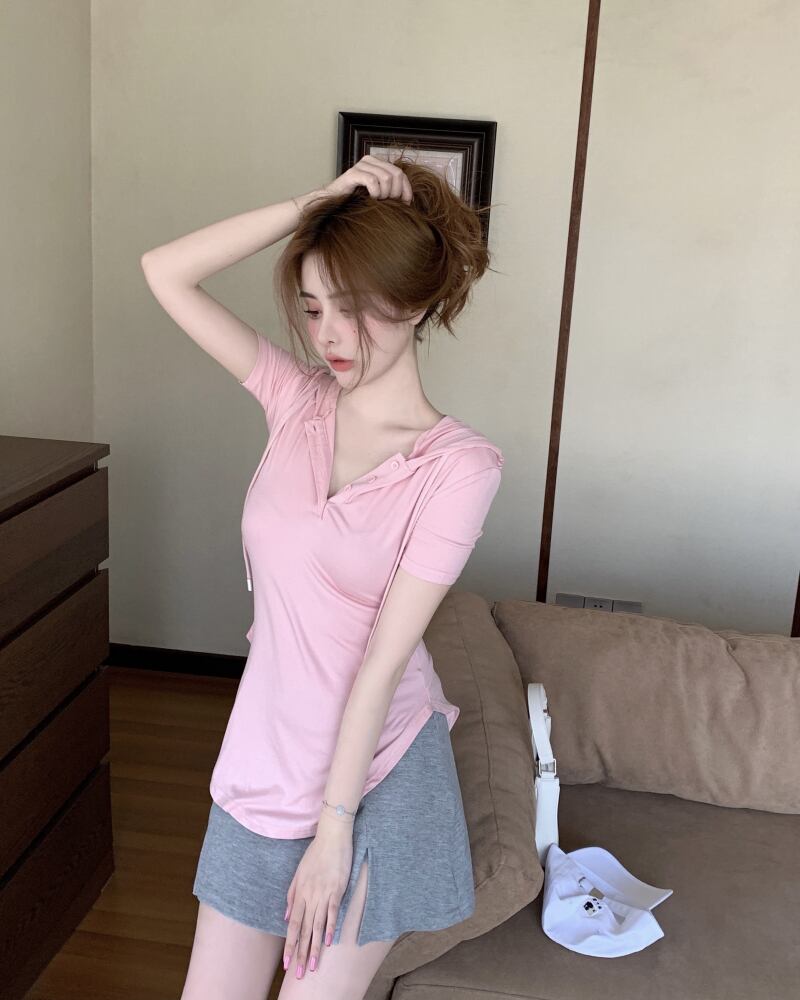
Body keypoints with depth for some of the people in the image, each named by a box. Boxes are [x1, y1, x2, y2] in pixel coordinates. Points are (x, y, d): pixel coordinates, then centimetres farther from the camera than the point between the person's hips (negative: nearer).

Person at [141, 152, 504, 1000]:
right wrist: (317, 203, -12)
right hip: (263, 762, 5)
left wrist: (334, 830, -13)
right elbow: (165, 272, -6)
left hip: (377, 772, -4)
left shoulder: (458, 464, -15)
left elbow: (385, 654, -17)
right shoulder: (299, 401, -1)